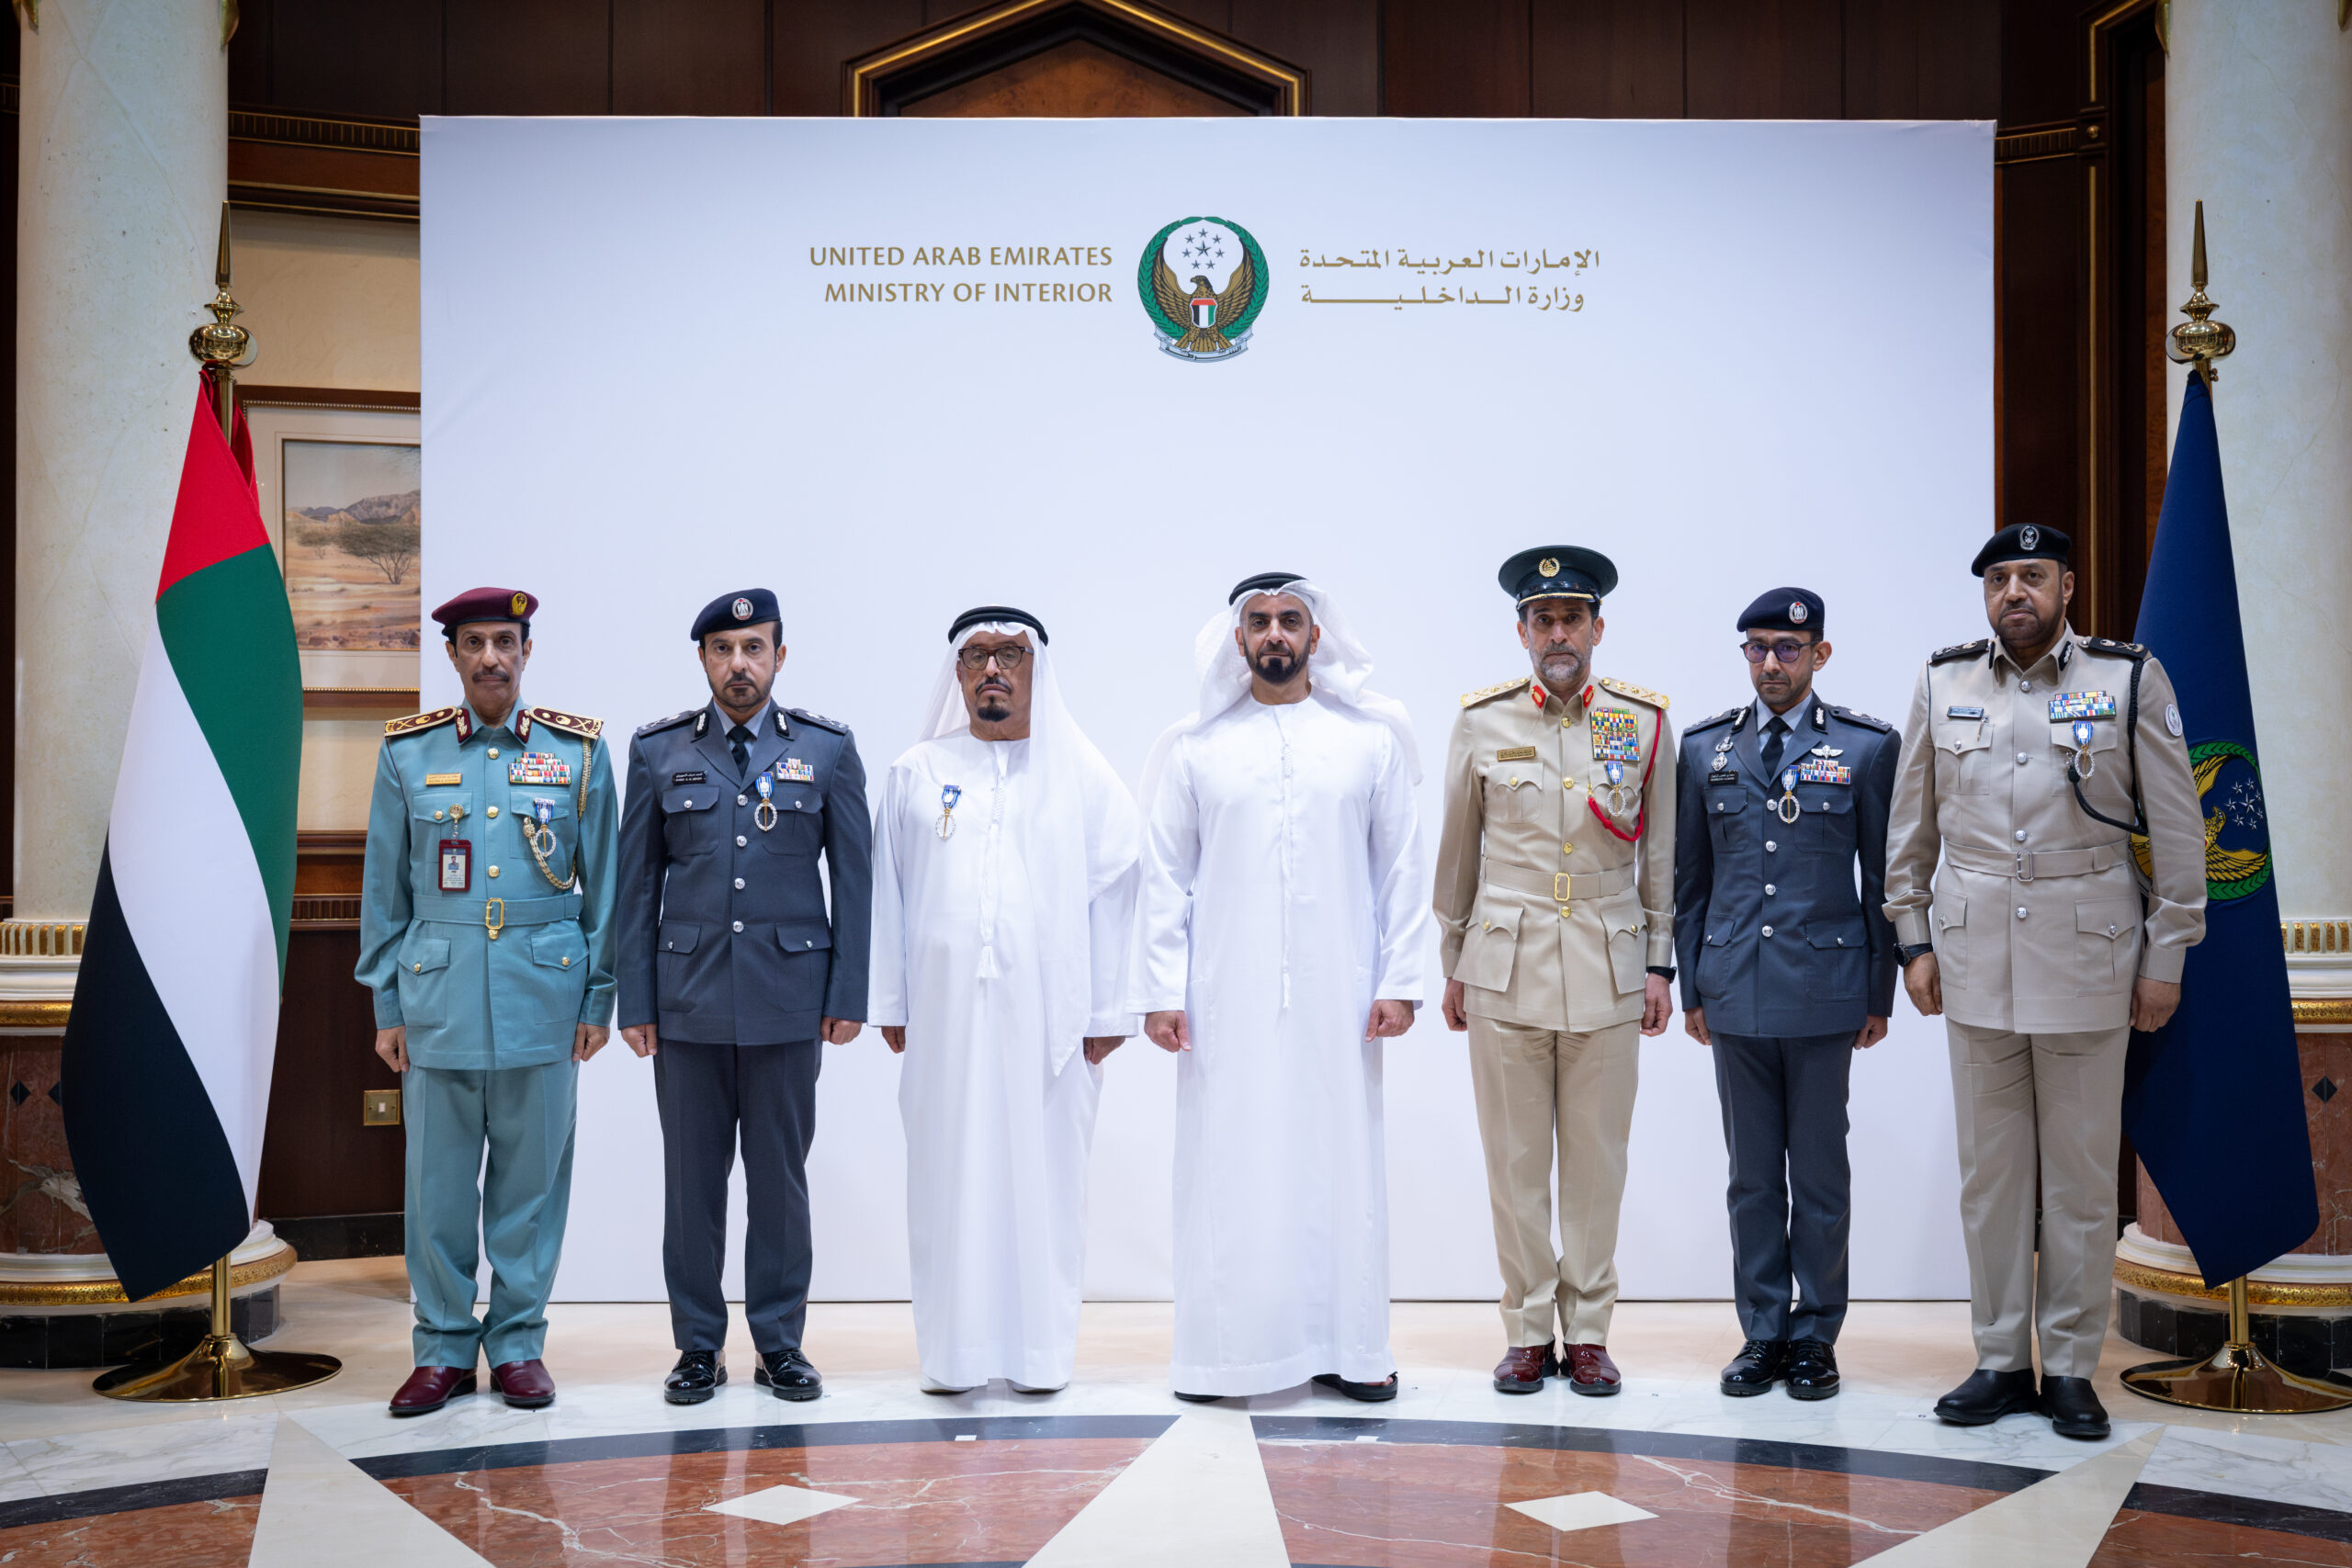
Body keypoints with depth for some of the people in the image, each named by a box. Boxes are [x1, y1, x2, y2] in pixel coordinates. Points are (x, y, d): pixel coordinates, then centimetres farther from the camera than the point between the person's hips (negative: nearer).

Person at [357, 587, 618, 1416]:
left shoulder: (579, 750, 3)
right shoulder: (407, 752, 5)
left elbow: (602, 883, 5)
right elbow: (384, 889, 8)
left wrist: (600, 998, 2)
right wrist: (386, 1006, 5)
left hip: (544, 997, 0)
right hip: (438, 998, 1)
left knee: (531, 1177, 6)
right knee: (438, 1182, 5)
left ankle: (518, 1343, 19)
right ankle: (444, 1348, 18)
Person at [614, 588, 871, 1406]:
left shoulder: (827, 748, 3)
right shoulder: (657, 750, 5)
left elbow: (853, 877, 3)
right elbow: (637, 883, 6)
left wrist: (849, 994, -2)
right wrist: (634, 1001, 2)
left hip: (788, 996, -1)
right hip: (687, 996, 1)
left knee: (780, 1175, 6)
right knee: (692, 1177, 6)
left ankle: (780, 1341, 18)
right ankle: (698, 1344, 18)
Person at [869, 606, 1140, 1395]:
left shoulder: (1082, 776, 5)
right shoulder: (915, 773, 10)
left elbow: (1114, 894, 2)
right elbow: (887, 892, 9)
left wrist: (1110, 1012, -4)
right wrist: (889, 1003, 4)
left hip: (1050, 1014, -1)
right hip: (946, 1012, 1)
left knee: (1044, 1176, 2)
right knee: (950, 1178, 3)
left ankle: (1040, 1352, 12)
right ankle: (954, 1352, 13)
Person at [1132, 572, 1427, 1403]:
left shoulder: (1369, 736, 7)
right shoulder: (1193, 746, 6)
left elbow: (1400, 867, 6)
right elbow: (1165, 878, 4)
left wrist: (1399, 980, -2)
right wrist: (1161, 991, -3)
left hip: (1338, 993, 1)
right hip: (1228, 998, 0)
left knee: (1341, 1160, 3)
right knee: (1225, 1164, 1)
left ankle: (1346, 1348, 12)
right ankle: (1222, 1348, 9)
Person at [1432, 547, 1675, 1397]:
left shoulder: (1645, 721, 4)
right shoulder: (1481, 721, 3)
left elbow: (1660, 852, 10)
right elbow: (1457, 850, 10)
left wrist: (1661, 961, 7)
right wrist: (1452, 962, 10)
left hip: (1608, 969, 0)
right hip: (1505, 967, 0)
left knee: (1598, 1157, 4)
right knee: (1515, 1158, 3)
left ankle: (1588, 1333, 16)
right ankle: (1528, 1332, 15)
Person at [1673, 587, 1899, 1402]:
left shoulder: (1868, 746, 1)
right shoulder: (1705, 747, 7)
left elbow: (1884, 878, 3)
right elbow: (1689, 878, 11)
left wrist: (1880, 993, 1)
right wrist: (1691, 986, 8)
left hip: (1825, 990, -2)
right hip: (1735, 994, 2)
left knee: (1820, 1171, 6)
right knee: (1752, 1172, 9)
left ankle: (1815, 1335, 18)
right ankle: (1762, 1330, 19)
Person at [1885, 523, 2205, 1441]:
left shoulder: (2132, 679, 0)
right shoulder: (1942, 684, 6)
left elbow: (2178, 829, 2)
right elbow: (1910, 826, 12)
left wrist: (2167, 956, -1)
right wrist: (1913, 941, 7)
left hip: (2088, 955, -2)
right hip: (1975, 958, 2)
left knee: (2082, 1173, 4)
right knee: (1990, 1168, 7)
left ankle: (2070, 1369, 15)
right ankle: (2001, 1361, 18)